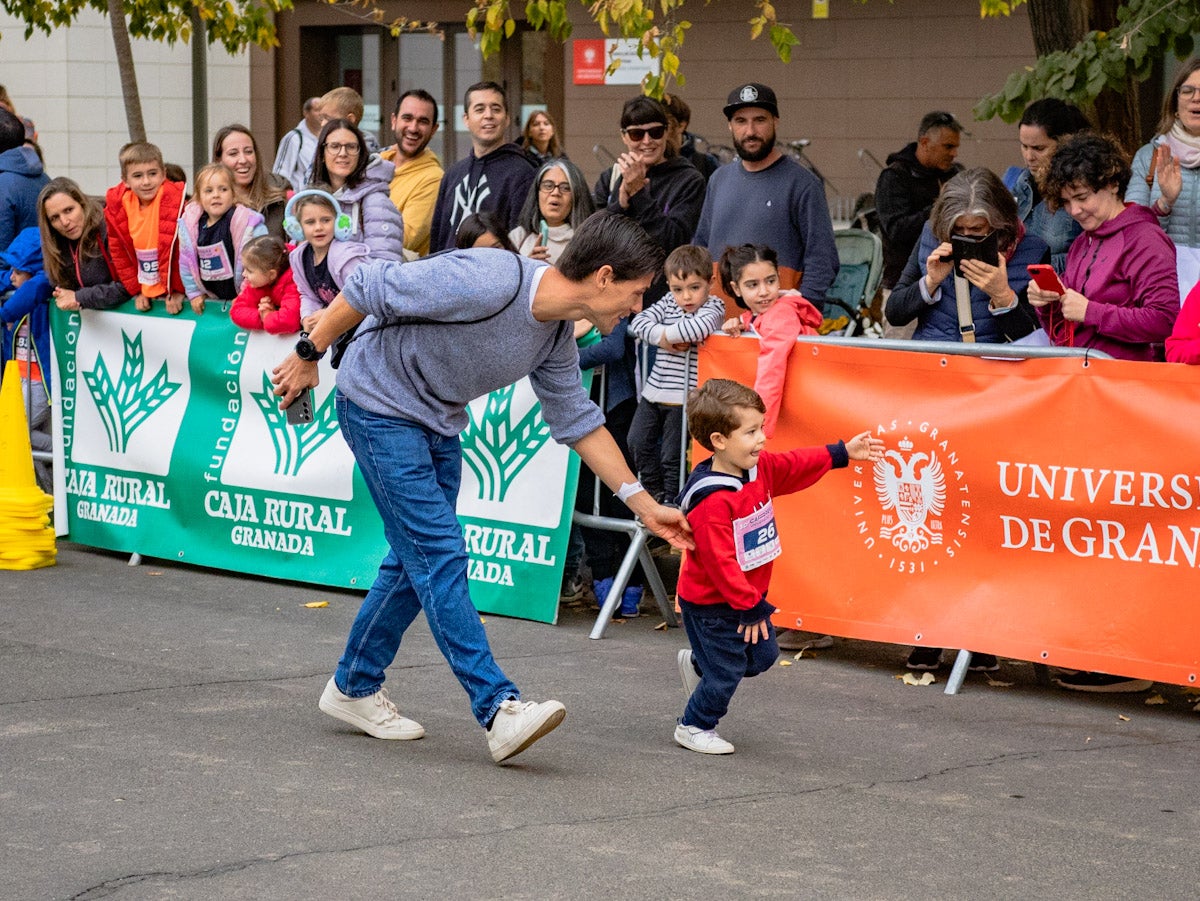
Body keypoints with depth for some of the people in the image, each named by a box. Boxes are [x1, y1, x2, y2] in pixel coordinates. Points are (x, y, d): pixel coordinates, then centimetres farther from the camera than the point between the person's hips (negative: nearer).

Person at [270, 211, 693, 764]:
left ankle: (355, 688, 26)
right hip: (378, 403, -9)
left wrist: (644, 504, 7)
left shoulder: (556, 336, -5)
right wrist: (309, 355, -14)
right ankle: (499, 710, -18)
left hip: (438, 423, 9)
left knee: (417, 558, 11)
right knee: (439, 554, -14)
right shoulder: (488, 283, -32)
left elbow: (578, 422, 9)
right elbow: (368, 288, -24)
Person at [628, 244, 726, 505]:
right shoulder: (668, 304, 8)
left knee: (672, 455, -1)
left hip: (684, 397, -6)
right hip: (655, 390, 6)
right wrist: (663, 339, -20)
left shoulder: (713, 307, -9)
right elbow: (638, 322, -3)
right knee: (638, 442, 9)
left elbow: (700, 327, -33)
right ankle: (655, 491, 27)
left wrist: (667, 334, -19)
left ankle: (671, 500, 15)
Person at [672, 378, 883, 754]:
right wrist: (749, 606, -23)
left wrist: (843, 453, 16)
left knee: (762, 655, 18)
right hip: (712, 604, -9)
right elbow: (719, 562, -29)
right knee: (727, 670, 1)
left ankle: (697, 664, 41)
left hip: (748, 593, 9)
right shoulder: (712, 501, -31)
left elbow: (797, 466, 17)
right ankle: (694, 727, 23)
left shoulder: (761, 468, -3)